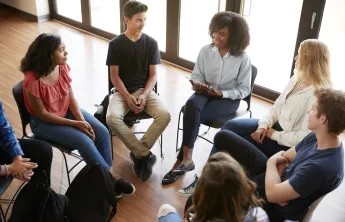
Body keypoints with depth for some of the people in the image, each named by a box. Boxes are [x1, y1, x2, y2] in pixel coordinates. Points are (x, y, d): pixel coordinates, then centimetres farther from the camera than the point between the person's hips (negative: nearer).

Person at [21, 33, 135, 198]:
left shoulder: (63, 67, -11)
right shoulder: (32, 80, -28)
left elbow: (71, 97, -3)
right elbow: (42, 114, -22)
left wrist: (82, 120, -18)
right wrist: (75, 124, -22)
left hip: (66, 111, 6)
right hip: (43, 123, -6)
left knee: (102, 132, -12)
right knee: (83, 141, -24)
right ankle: (112, 179, -7)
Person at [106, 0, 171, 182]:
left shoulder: (151, 43, 0)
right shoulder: (116, 44, -3)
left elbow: (153, 75, 1)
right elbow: (114, 76, -3)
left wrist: (144, 95, -16)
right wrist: (128, 97, -17)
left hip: (145, 90, 1)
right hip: (122, 91, -1)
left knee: (164, 115, -28)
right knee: (112, 118, -32)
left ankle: (138, 154, -12)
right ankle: (145, 155, -16)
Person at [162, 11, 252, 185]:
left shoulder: (242, 58, -9)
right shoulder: (205, 51, -2)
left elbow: (244, 89, -5)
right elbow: (196, 76, 6)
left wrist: (221, 93, -19)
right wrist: (198, 85, -18)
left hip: (228, 99, -3)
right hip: (205, 94, 3)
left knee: (193, 115, -29)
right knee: (191, 104, -34)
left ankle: (181, 159, -17)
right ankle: (187, 159, -30)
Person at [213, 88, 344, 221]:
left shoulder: (321, 166, -35)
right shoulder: (316, 138, -9)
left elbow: (272, 193, -31)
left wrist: (272, 161, -13)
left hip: (274, 207, -7)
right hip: (277, 177, 7)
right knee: (223, 137, 5)